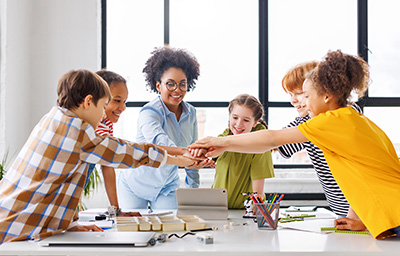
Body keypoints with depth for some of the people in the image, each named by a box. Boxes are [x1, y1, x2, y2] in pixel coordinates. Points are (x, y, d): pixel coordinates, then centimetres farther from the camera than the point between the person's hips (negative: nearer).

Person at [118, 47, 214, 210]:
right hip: (135, 186, -4)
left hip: (168, 188, 4)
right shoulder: (149, 112, -24)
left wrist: (193, 187, 8)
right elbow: (157, 139, -47)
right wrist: (182, 154, -66)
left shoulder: (190, 113, -4)